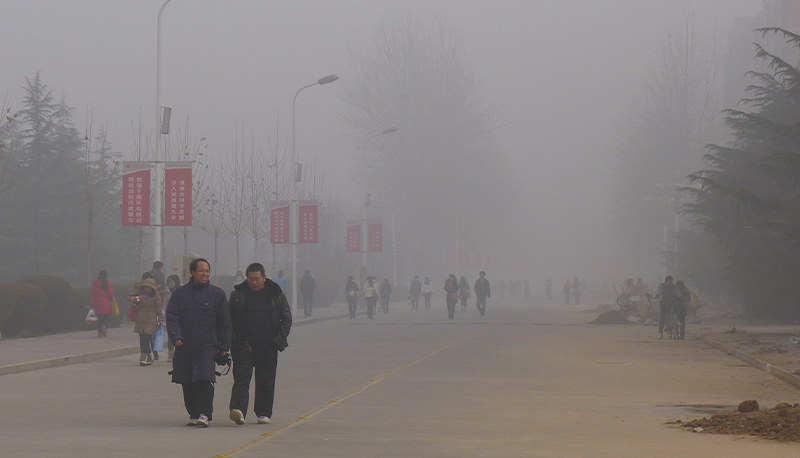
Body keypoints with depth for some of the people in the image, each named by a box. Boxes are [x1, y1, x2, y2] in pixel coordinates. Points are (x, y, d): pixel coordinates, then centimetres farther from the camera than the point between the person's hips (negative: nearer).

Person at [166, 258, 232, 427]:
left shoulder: (217, 294, 8)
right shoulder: (180, 294, 9)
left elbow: (224, 323, 9)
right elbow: (171, 317, 4)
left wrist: (224, 346, 3)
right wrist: (175, 335, -13)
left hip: (207, 345, -2)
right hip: (185, 347, 2)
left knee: (205, 380, -15)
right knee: (187, 384, 5)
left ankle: (205, 414, -11)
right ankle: (193, 414, 16)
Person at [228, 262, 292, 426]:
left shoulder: (276, 294, 6)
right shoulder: (238, 294, 6)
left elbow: (286, 318, 10)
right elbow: (229, 319, 11)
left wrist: (280, 338, 0)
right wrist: (231, 339, 1)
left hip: (267, 345, 1)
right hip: (243, 344, -1)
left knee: (266, 381, 5)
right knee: (241, 378, -11)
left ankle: (263, 413, 16)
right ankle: (238, 410, -22)